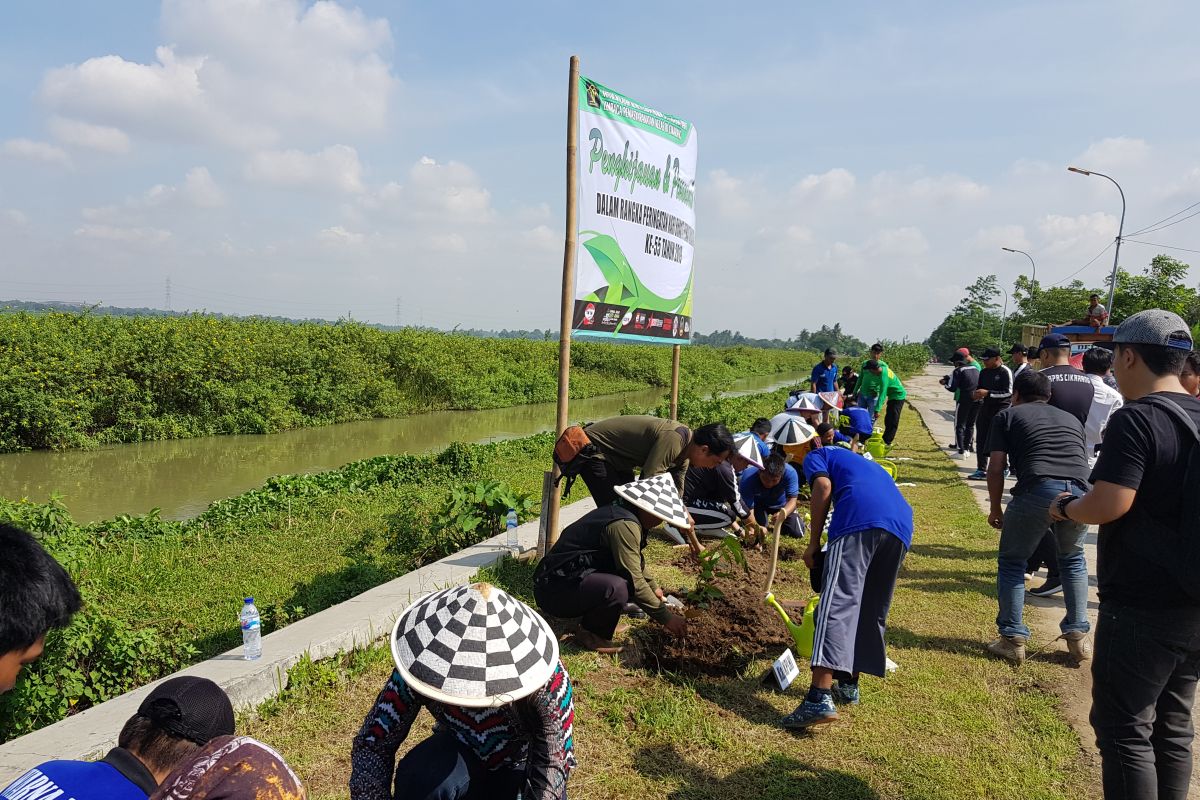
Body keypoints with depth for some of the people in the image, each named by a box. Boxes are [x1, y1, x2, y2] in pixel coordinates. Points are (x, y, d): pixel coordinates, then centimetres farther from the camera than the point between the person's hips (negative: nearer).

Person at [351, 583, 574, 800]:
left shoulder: (547, 680, -34)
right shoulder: (424, 667, -28)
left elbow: (553, 767, -31)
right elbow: (373, 741, -22)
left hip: (519, 769, -1)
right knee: (417, 780, -31)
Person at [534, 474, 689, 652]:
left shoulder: (619, 512, 9)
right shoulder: (624, 525, -22)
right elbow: (634, 583, -22)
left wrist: (653, 588, 37)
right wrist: (665, 617, -12)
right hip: (552, 591, -10)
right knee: (617, 588, -32)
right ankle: (591, 634, -7)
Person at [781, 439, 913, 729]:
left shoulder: (816, 456, 24)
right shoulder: (861, 462, 44)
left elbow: (823, 486, 1)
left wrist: (813, 543, 4)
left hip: (859, 521, -7)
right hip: (901, 528, 7)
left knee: (838, 604, -14)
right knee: (873, 611, 19)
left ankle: (820, 698, -23)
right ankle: (848, 683, 27)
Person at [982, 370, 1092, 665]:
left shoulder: (1008, 416, 18)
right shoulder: (1071, 419, 30)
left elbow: (996, 469, 10)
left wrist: (995, 510, 22)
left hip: (1036, 491, -4)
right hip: (1080, 493, 4)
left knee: (1012, 562, 16)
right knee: (1072, 559, 29)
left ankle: (1013, 639, 16)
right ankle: (1078, 636, 28)